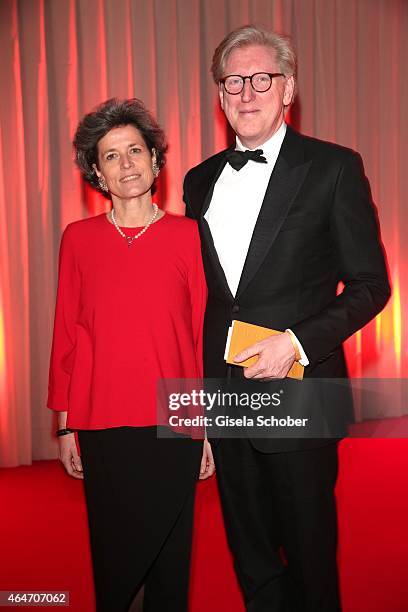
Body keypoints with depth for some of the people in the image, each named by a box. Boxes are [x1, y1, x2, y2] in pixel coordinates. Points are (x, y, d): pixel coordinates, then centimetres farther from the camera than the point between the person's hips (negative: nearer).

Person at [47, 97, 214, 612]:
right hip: (102, 427, 1)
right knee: (113, 558, 10)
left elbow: (205, 332, 2)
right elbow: (66, 335, 5)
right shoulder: (79, 239, 3)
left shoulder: (189, 235, 0)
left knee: (171, 559, 10)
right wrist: (65, 425, 4)